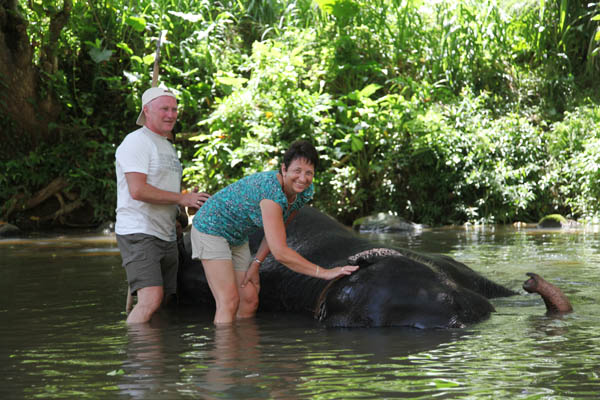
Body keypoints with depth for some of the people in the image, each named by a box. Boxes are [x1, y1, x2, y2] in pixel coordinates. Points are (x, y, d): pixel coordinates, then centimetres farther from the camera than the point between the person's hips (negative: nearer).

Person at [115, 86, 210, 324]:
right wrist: (182, 198, -13)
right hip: (139, 233, -9)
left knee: (162, 303, 5)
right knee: (151, 300, -22)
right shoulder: (136, 142, -8)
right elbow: (138, 190, -20)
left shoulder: (167, 146, 22)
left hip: (166, 235, 9)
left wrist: (191, 200, 6)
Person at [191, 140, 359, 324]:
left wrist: (256, 264, -1)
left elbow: (277, 230, 6)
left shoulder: (305, 192, -11)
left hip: (238, 238, 8)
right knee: (229, 301, -16)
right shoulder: (271, 188, -36)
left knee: (250, 301, 3)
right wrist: (324, 273, -39)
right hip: (211, 227, -8)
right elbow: (280, 252, -40)